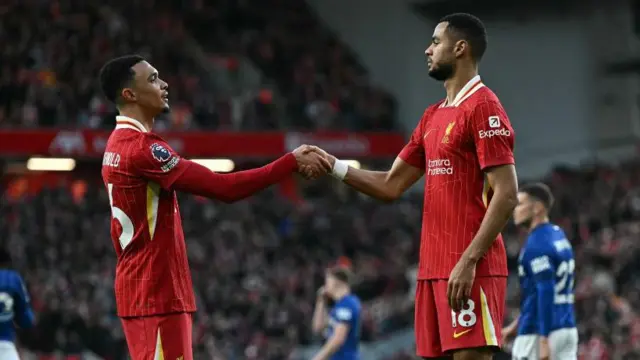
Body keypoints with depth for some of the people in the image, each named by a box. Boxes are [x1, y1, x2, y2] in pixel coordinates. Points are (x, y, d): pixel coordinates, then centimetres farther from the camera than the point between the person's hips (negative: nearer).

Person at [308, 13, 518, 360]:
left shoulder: (483, 108, -10)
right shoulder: (433, 116, 18)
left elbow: (506, 195, -16)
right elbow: (391, 185, 21)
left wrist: (469, 260, -22)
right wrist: (334, 167, 8)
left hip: (469, 269, -9)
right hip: (432, 266, 9)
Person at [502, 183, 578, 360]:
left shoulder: (537, 245, -14)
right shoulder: (559, 236, 15)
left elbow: (546, 293, -21)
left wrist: (543, 341, -25)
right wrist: (516, 324, 28)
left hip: (539, 332, -8)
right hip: (567, 329, 8)